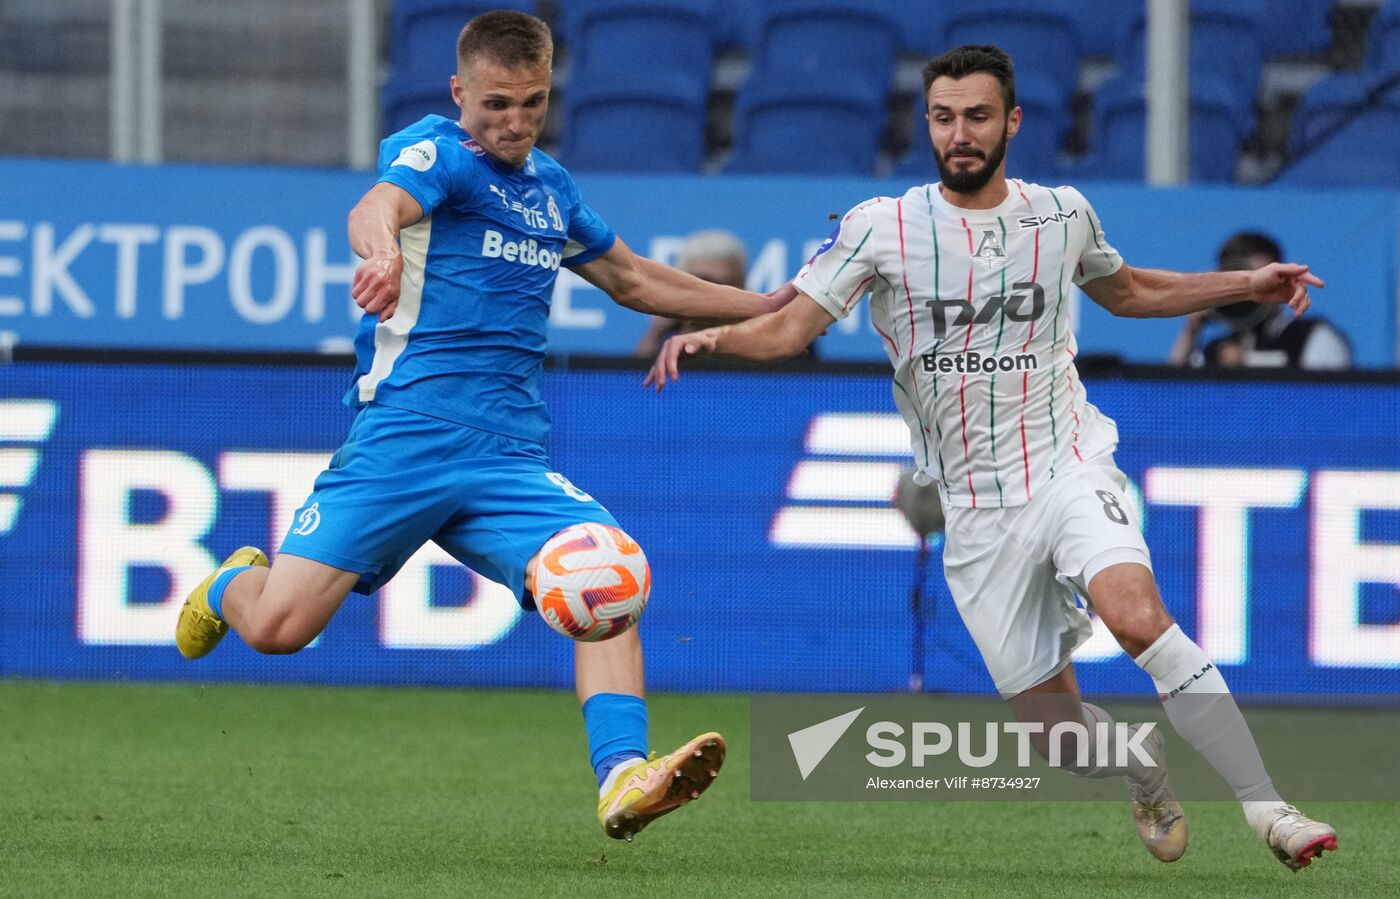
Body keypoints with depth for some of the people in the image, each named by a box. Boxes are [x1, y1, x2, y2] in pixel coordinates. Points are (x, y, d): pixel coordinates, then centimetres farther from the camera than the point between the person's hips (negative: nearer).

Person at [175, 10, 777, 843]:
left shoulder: (549, 186, 18)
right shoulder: (439, 153, -4)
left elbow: (633, 279, 36)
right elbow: (377, 208, -29)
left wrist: (769, 305, 38)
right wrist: (385, 250, -54)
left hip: (510, 460, 5)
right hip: (404, 437, -5)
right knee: (278, 626, -11)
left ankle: (624, 778, -31)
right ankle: (233, 583, 26)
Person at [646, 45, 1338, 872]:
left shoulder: (1061, 213, 4)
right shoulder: (881, 227, -3)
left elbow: (1126, 291, 25)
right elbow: (790, 326, -9)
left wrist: (1247, 284, 20)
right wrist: (712, 337, -28)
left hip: (1070, 467, -1)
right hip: (977, 511, 1)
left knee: (1138, 618, -31)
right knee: (1056, 732, -1)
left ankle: (1268, 805, -26)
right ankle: (1141, 766, 35)